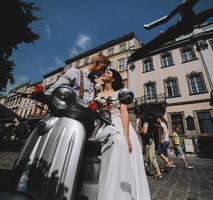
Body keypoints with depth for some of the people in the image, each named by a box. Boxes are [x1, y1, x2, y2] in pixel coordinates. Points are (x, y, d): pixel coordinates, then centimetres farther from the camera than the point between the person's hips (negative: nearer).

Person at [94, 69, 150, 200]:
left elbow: (124, 113, -2)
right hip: (103, 127, 2)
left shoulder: (120, 93, 11)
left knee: (120, 141, -29)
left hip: (119, 126, -1)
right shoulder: (97, 95, 20)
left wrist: (126, 135, -15)